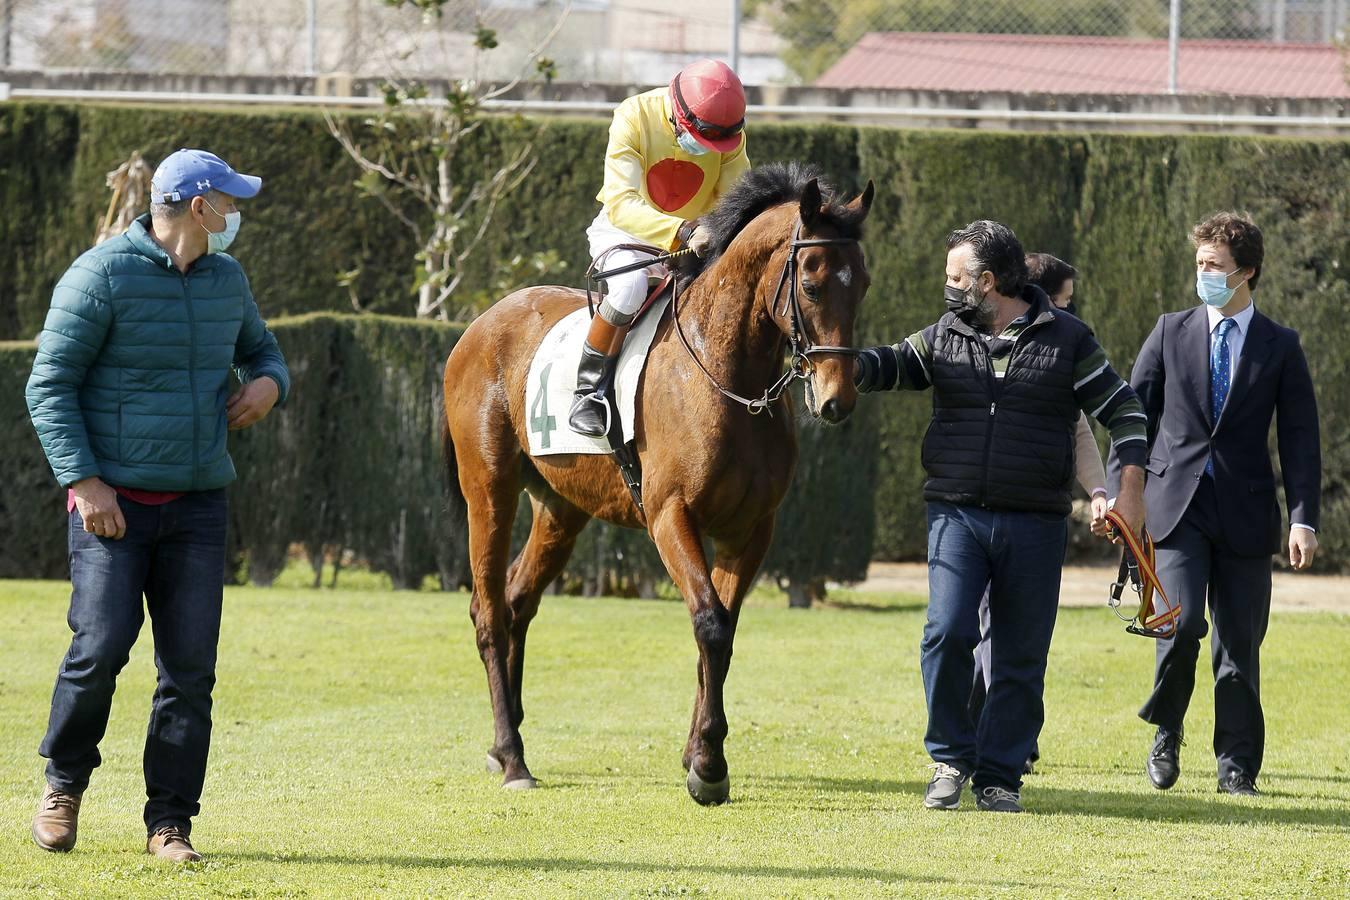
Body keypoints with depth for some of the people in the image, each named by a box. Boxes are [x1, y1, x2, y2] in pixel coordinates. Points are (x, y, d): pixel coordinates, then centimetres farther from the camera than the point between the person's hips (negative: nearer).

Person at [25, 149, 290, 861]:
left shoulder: (226, 280, 10)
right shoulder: (102, 276, -9)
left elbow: (260, 348, 28)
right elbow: (48, 385, -8)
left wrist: (268, 382, 3)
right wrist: (84, 481, -16)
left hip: (197, 506, 5)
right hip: (112, 501, -5)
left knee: (190, 664, -1)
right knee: (101, 646, -13)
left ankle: (169, 823, 5)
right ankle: (64, 783, 12)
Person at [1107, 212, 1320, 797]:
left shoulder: (1280, 347, 5)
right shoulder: (1171, 333, 8)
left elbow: (1300, 439, 4)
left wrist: (1303, 518, -5)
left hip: (1245, 512, 0)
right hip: (1177, 504, 0)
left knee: (1239, 641, 2)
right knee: (1181, 626, -16)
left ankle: (1237, 764, 13)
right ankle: (1166, 734, 7)